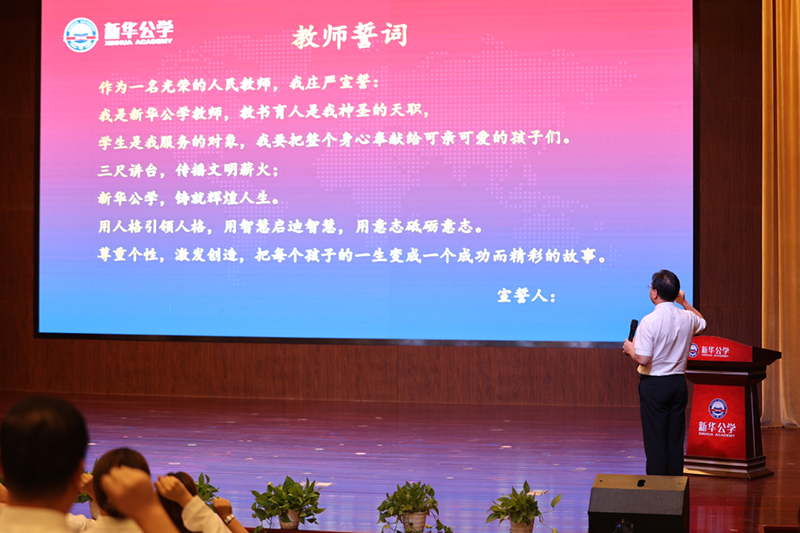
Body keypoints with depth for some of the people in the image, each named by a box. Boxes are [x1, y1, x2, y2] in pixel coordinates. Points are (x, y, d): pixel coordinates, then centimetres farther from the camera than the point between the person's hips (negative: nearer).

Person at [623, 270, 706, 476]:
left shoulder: (650, 321, -18)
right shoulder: (687, 318, 1)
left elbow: (643, 359, -21)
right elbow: (702, 323, 27)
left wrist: (630, 348, -2)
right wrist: (684, 303, 29)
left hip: (654, 385, -5)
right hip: (679, 383, 5)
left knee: (655, 443, 0)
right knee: (675, 443, 11)